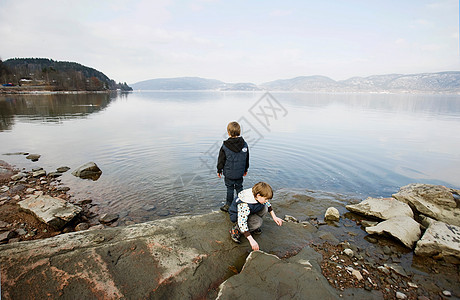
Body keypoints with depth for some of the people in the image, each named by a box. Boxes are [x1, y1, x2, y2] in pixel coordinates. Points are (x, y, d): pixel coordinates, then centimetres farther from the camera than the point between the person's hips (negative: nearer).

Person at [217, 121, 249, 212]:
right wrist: (245, 169, 19)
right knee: (239, 187, 16)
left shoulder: (225, 146, -15)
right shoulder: (244, 144, -5)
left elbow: (221, 160, -7)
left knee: (230, 188, 10)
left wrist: (219, 170, 6)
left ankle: (228, 205, 21)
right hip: (240, 172, 3)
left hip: (229, 173, -3)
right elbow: (247, 159, 6)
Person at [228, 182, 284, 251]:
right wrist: (251, 240, -40)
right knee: (258, 222, -30)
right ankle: (236, 229, -9)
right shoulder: (244, 205, -40)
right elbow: (242, 223, -39)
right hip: (237, 216, -7)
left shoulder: (256, 195, -18)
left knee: (264, 208, -15)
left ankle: (253, 227, 5)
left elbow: (267, 204, 3)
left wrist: (274, 217, -2)